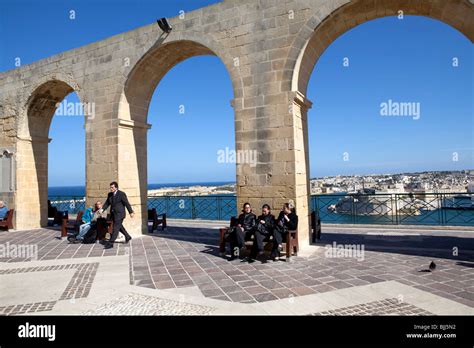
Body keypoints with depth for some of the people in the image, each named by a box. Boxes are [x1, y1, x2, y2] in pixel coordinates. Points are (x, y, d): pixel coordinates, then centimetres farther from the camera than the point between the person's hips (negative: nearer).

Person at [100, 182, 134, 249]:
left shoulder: (121, 194, -12)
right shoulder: (110, 194, 7)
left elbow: (127, 203, -11)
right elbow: (107, 203, 8)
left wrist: (131, 212, -10)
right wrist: (102, 209, -10)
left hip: (119, 214, -8)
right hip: (113, 214, 8)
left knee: (115, 228, -8)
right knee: (119, 226, 21)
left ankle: (110, 243, -6)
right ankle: (127, 236, 39)